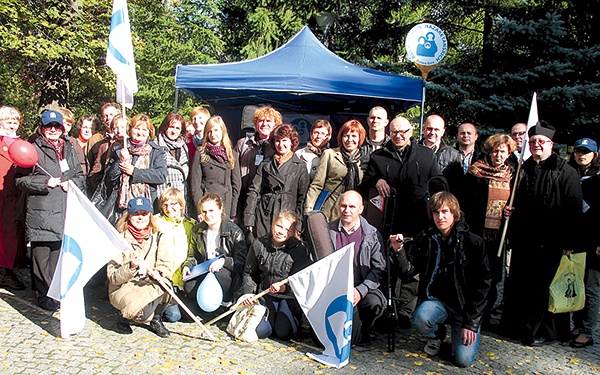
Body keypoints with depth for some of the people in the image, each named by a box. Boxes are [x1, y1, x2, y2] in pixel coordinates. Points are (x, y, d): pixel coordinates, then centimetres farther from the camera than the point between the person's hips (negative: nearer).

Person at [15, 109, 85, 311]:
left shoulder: (69, 149, 15)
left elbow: (81, 176, 20)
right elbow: (21, 179, -2)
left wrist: (71, 183, -1)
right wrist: (46, 182, -14)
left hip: (66, 210, 5)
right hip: (42, 212, -4)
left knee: (63, 251, 8)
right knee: (42, 253, -1)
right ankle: (43, 293, 12)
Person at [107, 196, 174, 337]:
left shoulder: (157, 237, 3)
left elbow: (168, 265, -3)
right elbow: (113, 277, -13)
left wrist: (158, 273, -26)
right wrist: (130, 267, -32)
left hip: (151, 286, 4)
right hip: (124, 288, -4)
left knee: (164, 283, -30)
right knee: (143, 314, -31)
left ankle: (156, 320, -3)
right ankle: (124, 319, 6)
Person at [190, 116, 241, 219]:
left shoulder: (231, 154, 9)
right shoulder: (200, 154, 5)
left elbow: (236, 184, 8)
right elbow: (195, 184, 0)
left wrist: (233, 213, 1)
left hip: (226, 204, 1)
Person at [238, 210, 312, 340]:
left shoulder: (299, 250, -13)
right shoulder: (258, 244, -3)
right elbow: (249, 273, 7)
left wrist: (284, 287, -32)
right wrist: (248, 292, -9)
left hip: (289, 296, -3)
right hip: (266, 294, 3)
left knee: (283, 332, -17)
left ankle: (295, 318, 18)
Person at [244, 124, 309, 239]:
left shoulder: (300, 167, 8)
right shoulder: (265, 164, 14)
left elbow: (302, 197, 7)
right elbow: (254, 191, 9)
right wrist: (249, 218, 0)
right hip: (263, 217, 2)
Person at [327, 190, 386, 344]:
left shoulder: (373, 234, 5)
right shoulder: (328, 230, 8)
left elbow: (379, 268, -1)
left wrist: (361, 290, -15)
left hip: (361, 289, 1)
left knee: (375, 302, -31)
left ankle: (363, 331, 0)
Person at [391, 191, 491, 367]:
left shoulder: (473, 243, -8)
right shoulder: (425, 239, 1)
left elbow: (482, 284, -7)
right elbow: (410, 269, -3)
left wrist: (471, 323, -10)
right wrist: (398, 251, -24)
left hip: (465, 304, -2)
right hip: (436, 300, 2)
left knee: (463, 359, -15)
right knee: (420, 320, -31)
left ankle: (472, 330, 21)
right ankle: (437, 335, 7)